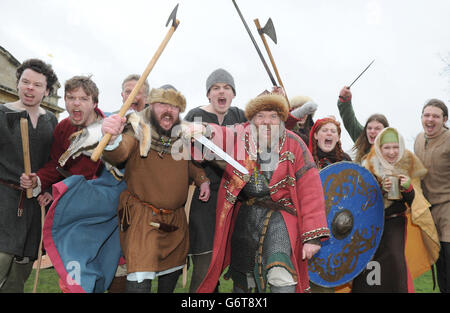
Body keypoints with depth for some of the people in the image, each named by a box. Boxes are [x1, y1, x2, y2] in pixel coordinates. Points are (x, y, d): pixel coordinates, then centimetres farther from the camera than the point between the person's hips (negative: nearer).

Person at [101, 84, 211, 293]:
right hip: (143, 217, -6)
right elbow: (118, 154, -33)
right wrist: (112, 139, -56)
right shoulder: (139, 134, -12)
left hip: (176, 219, 6)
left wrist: (202, 179, 1)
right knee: (140, 279, -14)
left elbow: (190, 163, 20)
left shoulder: (182, 137, 4)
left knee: (173, 269, 22)